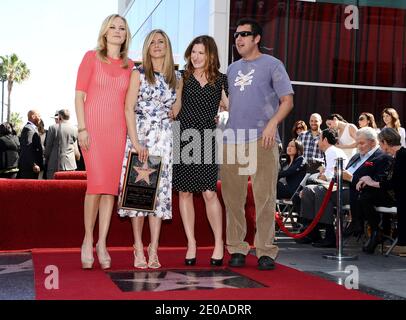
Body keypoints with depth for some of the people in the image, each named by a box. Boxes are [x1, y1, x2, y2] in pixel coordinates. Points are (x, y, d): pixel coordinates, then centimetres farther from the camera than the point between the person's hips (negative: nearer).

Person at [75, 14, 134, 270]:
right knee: (97, 182, -13)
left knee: (112, 186, 0)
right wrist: (82, 129, -10)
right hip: (93, 126, -3)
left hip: (118, 130, 4)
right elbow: (79, 95, 0)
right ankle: (88, 240, 2)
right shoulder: (92, 57, 4)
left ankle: (102, 243, 7)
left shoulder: (130, 66, 13)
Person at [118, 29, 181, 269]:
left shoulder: (177, 78, 12)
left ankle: (153, 250, 2)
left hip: (164, 138, 2)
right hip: (138, 135, -2)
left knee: (160, 190, -2)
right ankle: (139, 249, 5)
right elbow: (128, 109, -4)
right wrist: (136, 142, -12)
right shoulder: (139, 74, 3)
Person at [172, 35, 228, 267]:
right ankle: (191, 243, 13)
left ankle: (219, 243, 8)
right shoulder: (182, 77, 8)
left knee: (209, 192, -6)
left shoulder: (220, 80, 9)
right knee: (185, 192, 3)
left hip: (207, 140, -1)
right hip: (183, 138, 1)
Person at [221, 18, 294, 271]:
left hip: (262, 141, -5)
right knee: (232, 198, 5)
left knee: (265, 198, -5)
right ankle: (237, 249, 14)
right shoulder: (233, 69, 21)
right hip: (232, 140, 5)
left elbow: (287, 101, -1)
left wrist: (273, 123, -16)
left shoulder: (272, 65, 5)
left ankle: (266, 251, 3)